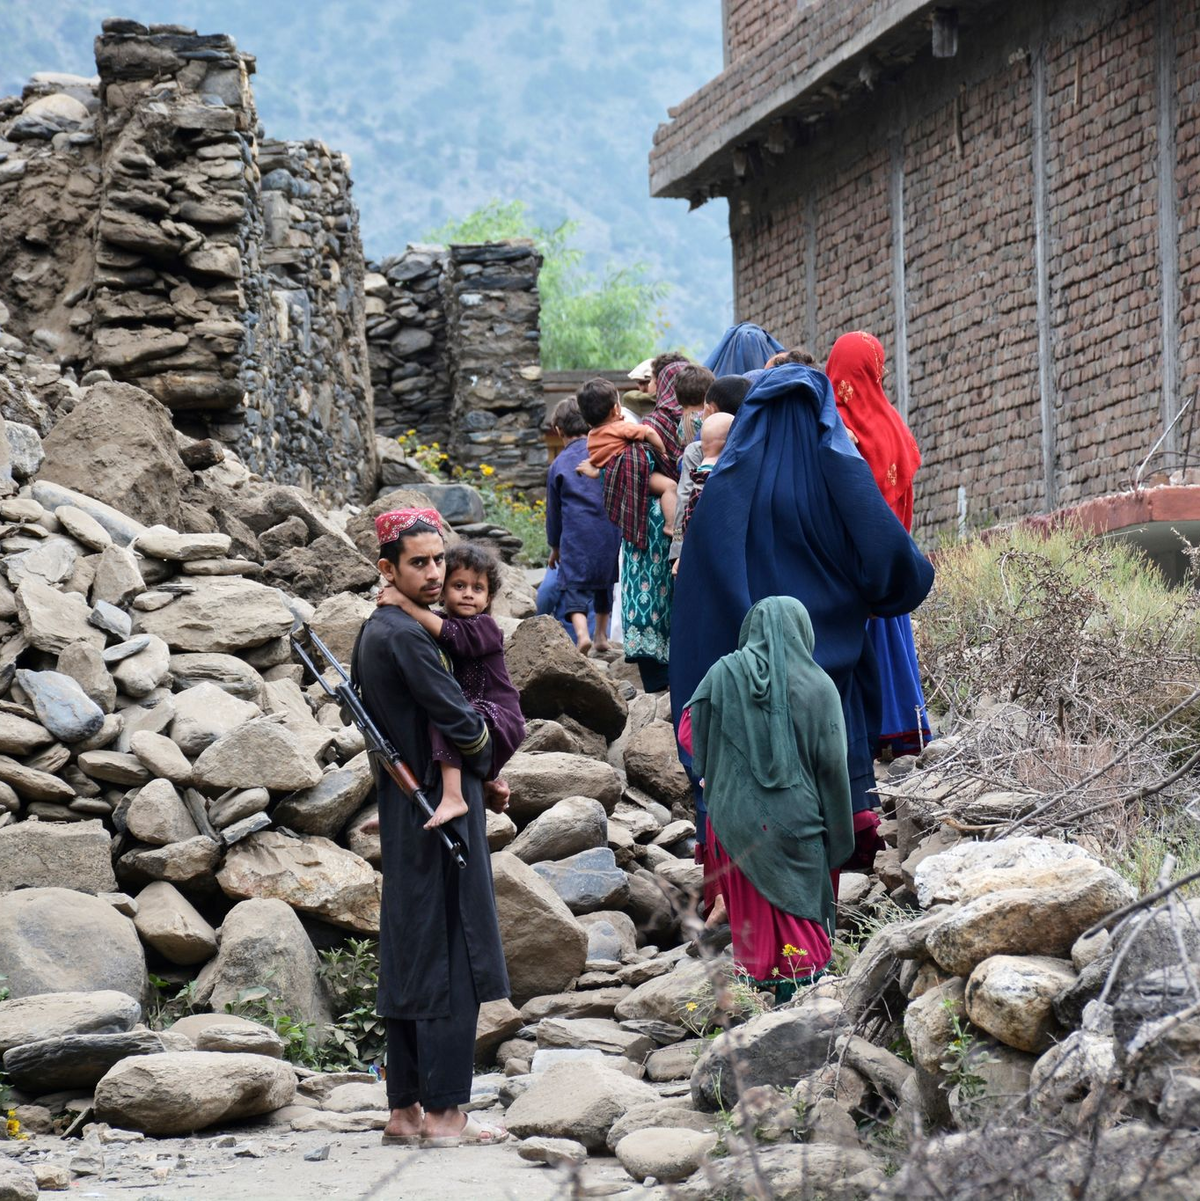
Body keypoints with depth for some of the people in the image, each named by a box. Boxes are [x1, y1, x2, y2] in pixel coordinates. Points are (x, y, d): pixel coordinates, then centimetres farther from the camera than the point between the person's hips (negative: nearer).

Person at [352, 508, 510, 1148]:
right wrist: (486, 769, 0)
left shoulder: (373, 633, 12)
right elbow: (459, 721, -19)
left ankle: (404, 1109, 15)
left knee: (408, 961, 11)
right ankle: (442, 1114, -5)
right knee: (450, 958, -6)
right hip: (442, 810, -10)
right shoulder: (405, 636, -17)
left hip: (403, 813, 10)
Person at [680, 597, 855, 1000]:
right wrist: (837, 838, 3)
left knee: (750, 911, 12)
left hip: (735, 818, 1)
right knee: (795, 911, 7)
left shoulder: (723, 674, -4)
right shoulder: (818, 686, -6)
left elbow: (689, 734, 3)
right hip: (795, 826, -1)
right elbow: (833, 767, -5)